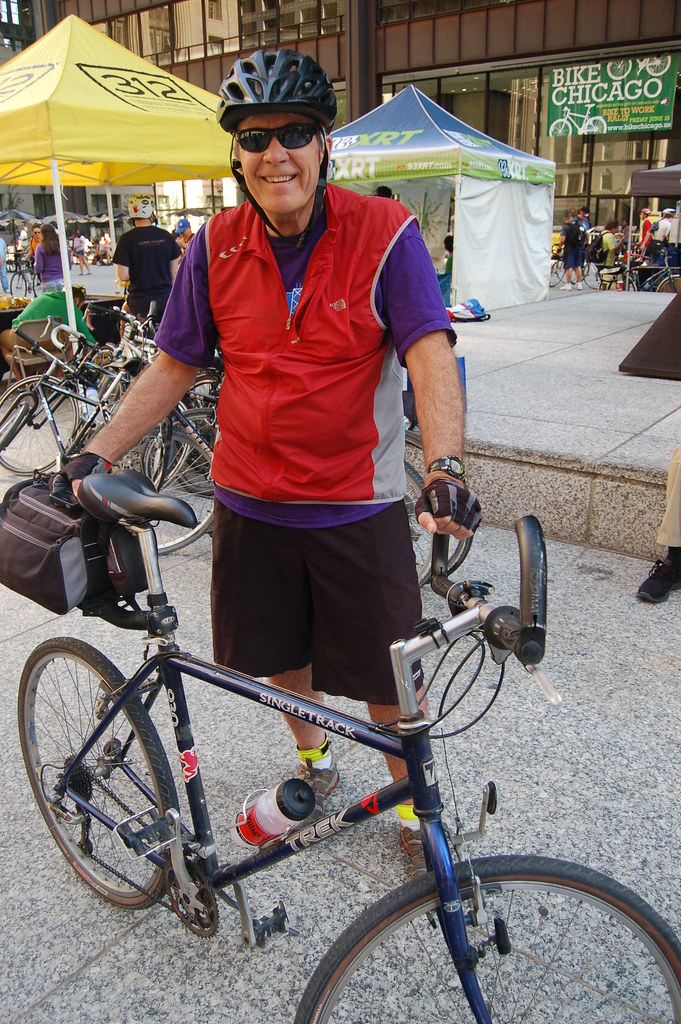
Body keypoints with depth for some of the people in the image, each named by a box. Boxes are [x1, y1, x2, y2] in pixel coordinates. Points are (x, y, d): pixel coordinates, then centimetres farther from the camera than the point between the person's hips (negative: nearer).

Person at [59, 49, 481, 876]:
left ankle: (414, 808, 35)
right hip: (250, 503, 4)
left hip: (359, 506, -3)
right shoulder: (215, 247, -1)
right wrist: (96, 454, -1)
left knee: (388, 678, 9)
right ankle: (312, 759, 49)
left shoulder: (384, 233, -11)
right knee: (281, 653, 20)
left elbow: (430, 354, -20)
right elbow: (174, 365, 5)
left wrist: (446, 466, -36)